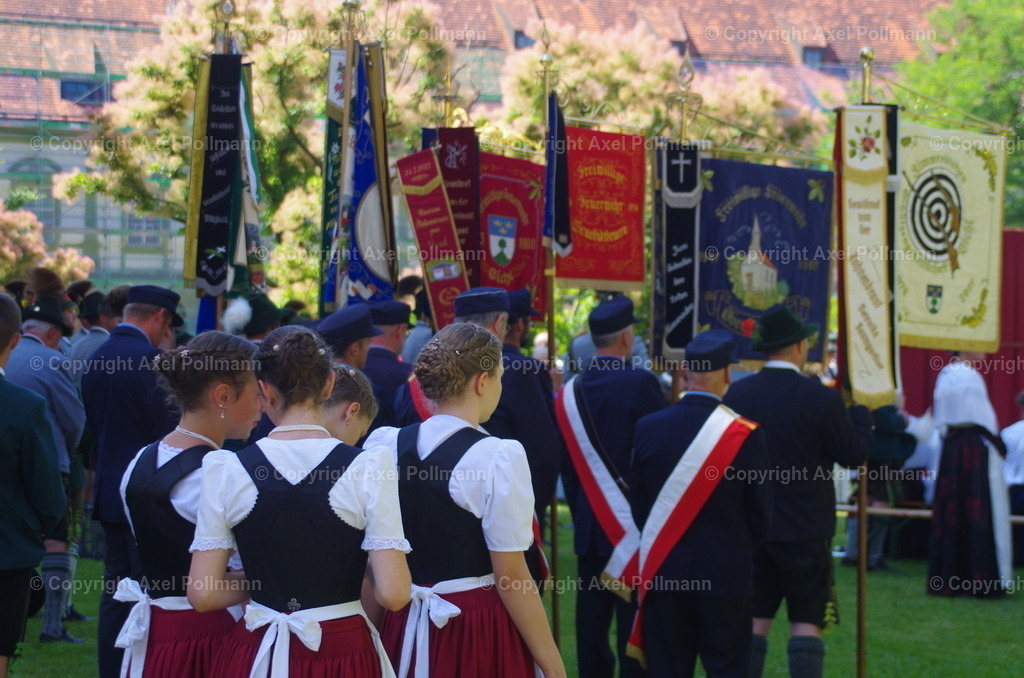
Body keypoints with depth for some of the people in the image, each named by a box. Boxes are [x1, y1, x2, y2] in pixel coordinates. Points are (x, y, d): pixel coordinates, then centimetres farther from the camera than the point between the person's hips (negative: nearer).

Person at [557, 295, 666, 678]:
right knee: (634, 620, -3)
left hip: (589, 521, 6)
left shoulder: (570, 391, 5)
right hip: (634, 522, -6)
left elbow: (566, 462, 10)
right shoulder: (640, 384, -13)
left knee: (591, 620, 9)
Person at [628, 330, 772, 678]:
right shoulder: (745, 434, -12)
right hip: (726, 572, -3)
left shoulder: (648, 428, -4)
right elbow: (761, 515, -4)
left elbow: (637, 504, 4)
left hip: (662, 571, 3)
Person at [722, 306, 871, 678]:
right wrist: (861, 410, 11)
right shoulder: (821, 398, -14)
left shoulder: (737, 394, -2)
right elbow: (854, 454, -5)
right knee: (806, 623, 2)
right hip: (806, 531, -4)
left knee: (753, 621, 10)